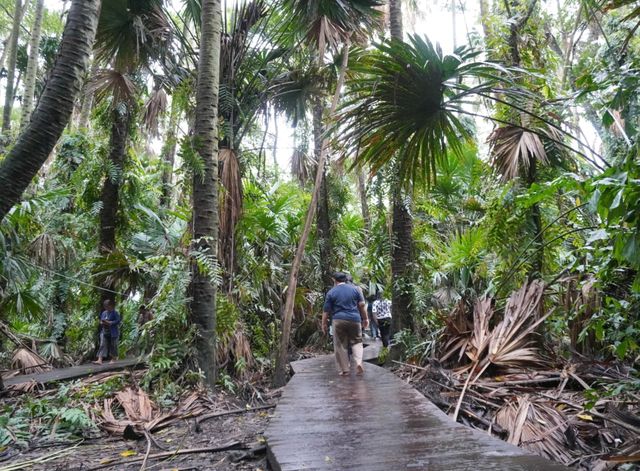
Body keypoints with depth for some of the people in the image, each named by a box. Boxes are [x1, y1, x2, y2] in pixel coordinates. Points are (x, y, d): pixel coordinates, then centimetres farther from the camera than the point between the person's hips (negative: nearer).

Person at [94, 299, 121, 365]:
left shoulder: (115, 313, -8)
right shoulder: (103, 313, 13)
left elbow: (118, 321, -15)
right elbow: (101, 320, 20)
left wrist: (109, 323, -23)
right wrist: (101, 323, -3)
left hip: (113, 333, -6)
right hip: (104, 332, 6)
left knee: (113, 346, 5)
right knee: (102, 345, -4)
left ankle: (113, 359, 20)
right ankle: (100, 360, -8)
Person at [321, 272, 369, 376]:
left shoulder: (331, 292, 4)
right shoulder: (355, 289, 8)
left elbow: (326, 310, 3)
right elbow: (362, 305, 5)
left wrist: (324, 324, 11)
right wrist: (365, 318, 12)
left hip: (339, 320, -1)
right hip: (355, 319, 2)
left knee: (340, 346, 7)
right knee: (357, 342, 14)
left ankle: (344, 369, 9)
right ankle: (359, 362, -7)